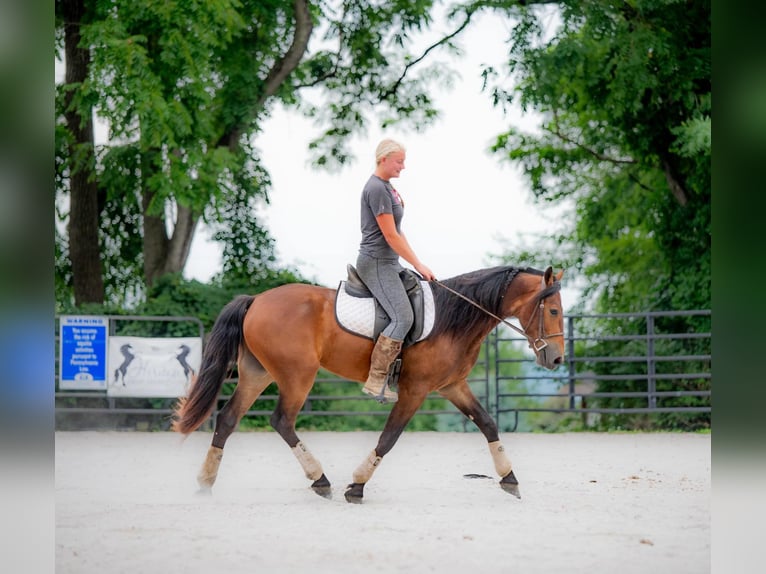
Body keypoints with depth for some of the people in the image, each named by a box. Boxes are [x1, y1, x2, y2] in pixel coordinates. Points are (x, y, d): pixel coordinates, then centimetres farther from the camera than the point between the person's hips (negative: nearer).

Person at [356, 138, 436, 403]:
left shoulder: (387, 186, 14)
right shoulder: (376, 188, -18)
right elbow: (390, 235, -20)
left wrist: (416, 263, 16)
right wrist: (418, 264, -14)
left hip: (389, 262, 11)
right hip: (376, 263, -11)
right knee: (403, 317, -19)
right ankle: (376, 380, -15)